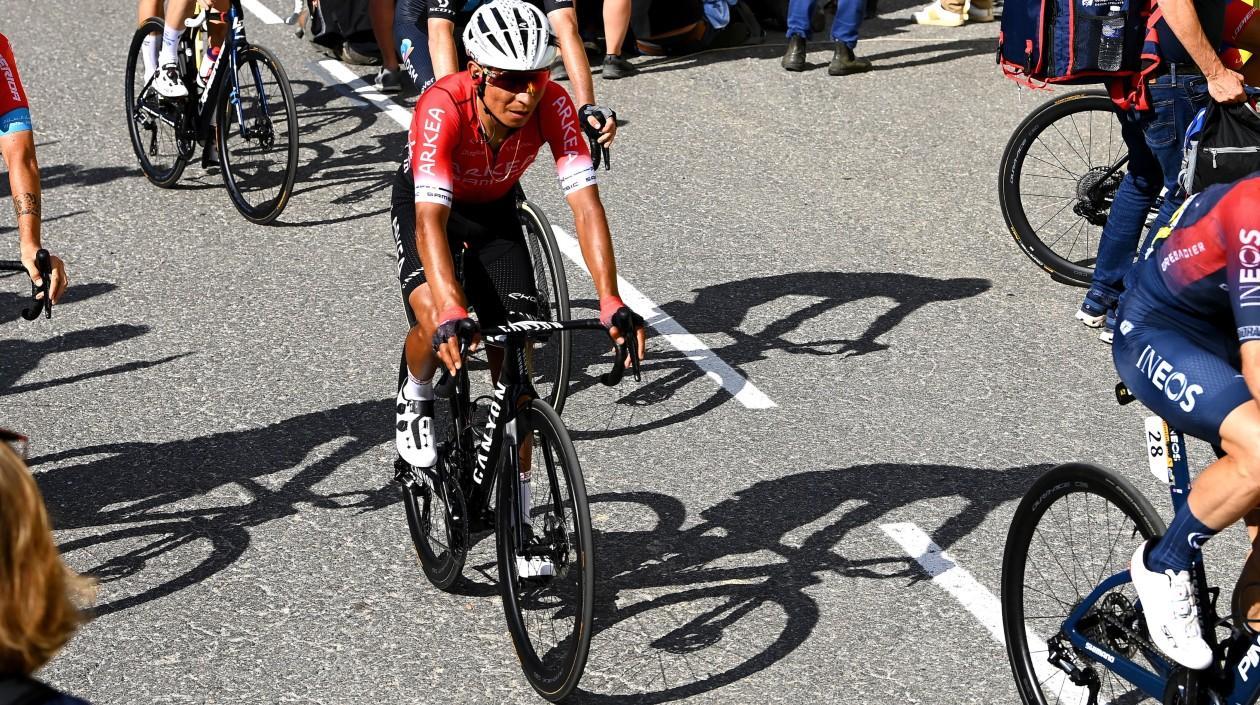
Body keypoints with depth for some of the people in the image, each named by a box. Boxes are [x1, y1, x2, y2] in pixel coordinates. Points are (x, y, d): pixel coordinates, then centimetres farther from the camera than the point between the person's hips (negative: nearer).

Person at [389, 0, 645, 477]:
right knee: (436, 327, -28)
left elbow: (585, 203, -33)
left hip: (495, 209, 3)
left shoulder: (553, 105, -31)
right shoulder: (442, 107, -39)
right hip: (425, 203, -3)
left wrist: (610, 303, -45)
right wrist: (450, 314, -60)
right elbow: (430, 219, -47)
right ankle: (415, 398, 8)